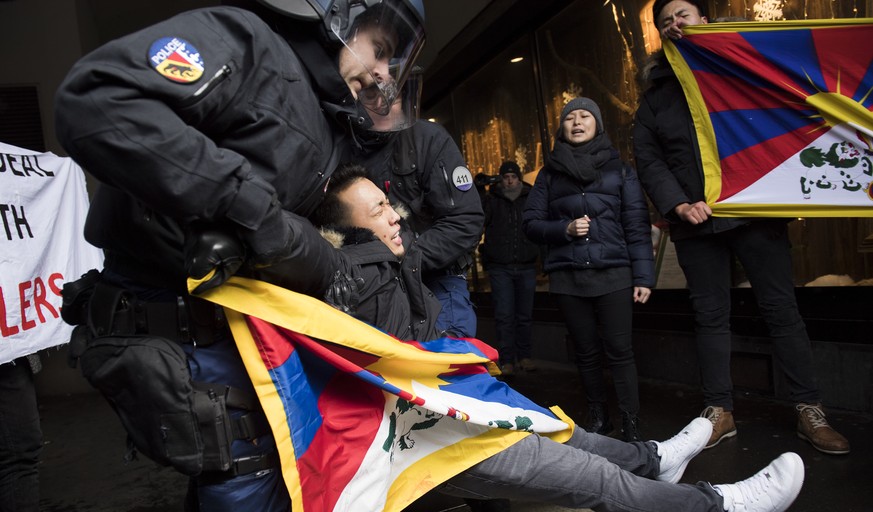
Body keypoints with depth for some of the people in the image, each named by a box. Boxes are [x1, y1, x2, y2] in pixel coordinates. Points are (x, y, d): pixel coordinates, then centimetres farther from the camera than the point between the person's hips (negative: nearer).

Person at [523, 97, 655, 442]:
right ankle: (597, 419, 24)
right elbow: (531, 224, 8)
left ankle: (631, 427, 6)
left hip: (613, 273, -1)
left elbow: (637, 226, 4)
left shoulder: (618, 169, 9)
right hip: (567, 276, 2)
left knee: (620, 350, -4)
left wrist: (643, 275, -4)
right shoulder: (550, 173, 12)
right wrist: (565, 229, -10)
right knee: (586, 352, 9)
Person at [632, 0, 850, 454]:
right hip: (695, 224, 1)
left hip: (756, 211, -1)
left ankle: (809, 410, 13)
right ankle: (719, 411, 14)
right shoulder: (655, 96, 14)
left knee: (781, 309, 2)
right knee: (710, 316, 5)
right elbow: (647, 160, 4)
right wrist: (678, 204, -11)